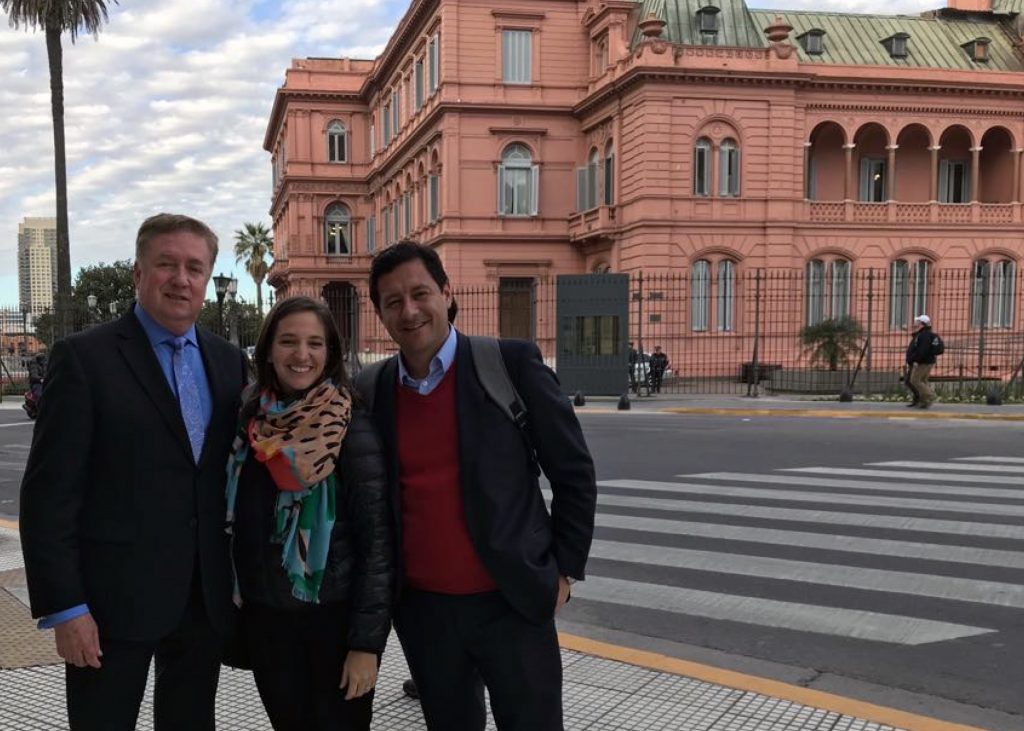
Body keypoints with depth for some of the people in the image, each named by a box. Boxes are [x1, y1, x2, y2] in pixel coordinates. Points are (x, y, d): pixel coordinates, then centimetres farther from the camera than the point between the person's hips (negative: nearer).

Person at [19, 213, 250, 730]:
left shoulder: (229, 361, 7)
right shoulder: (84, 358, -8)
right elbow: (49, 493, -11)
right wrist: (63, 606, -14)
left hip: (207, 595, 5)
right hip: (113, 597, -5)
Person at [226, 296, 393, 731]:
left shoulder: (352, 430, -11)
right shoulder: (251, 423, 1)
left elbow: (376, 541, -12)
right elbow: (237, 522, 10)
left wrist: (367, 641, -15)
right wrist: (236, 607, 7)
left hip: (334, 617, -4)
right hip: (264, 618, 4)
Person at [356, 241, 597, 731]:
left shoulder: (512, 364, -8)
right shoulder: (370, 393, 2)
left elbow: (573, 473, -3)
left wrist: (563, 571, -3)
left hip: (512, 602, -3)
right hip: (420, 609, 4)